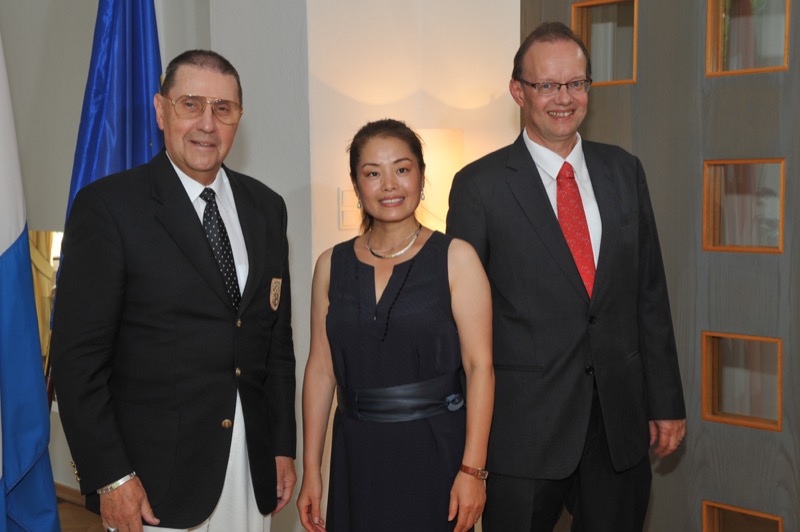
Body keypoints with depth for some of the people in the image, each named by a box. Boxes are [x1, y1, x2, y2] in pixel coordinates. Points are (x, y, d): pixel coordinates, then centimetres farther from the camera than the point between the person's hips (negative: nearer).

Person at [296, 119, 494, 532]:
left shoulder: (455, 258, -4)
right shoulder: (332, 265, 5)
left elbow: (480, 366, -8)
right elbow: (321, 369, 5)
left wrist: (472, 469, -13)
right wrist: (310, 471, 3)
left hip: (435, 452, -2)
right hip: (357, 456, 3)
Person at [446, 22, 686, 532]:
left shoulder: (624, 170, 7)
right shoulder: (479, 185, -6)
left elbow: (650, 293, 9)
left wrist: (666, 401, 9)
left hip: (621, 421, 4)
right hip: (525, 427, -3)